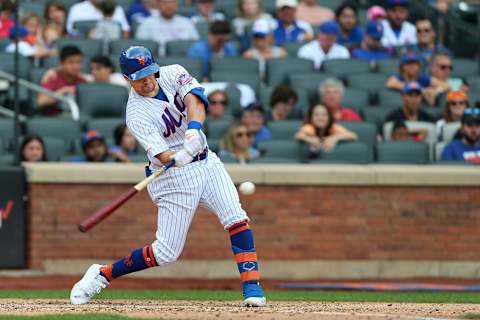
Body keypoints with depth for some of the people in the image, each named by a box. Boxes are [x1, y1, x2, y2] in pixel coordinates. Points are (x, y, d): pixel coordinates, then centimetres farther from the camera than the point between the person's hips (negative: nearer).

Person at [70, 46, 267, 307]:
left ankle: (251, 285, -8)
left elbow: (194, 99, -21)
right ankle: (101, 275, 12)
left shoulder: (172, 74, -3)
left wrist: (194, 128, -40)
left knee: (236, 219, -13)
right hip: (175, 177, -5)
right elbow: (164, 157, -26)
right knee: (167, 251, -2)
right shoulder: (137, 114, -18)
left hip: (206, 162, 5)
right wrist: (180, 158, -49)